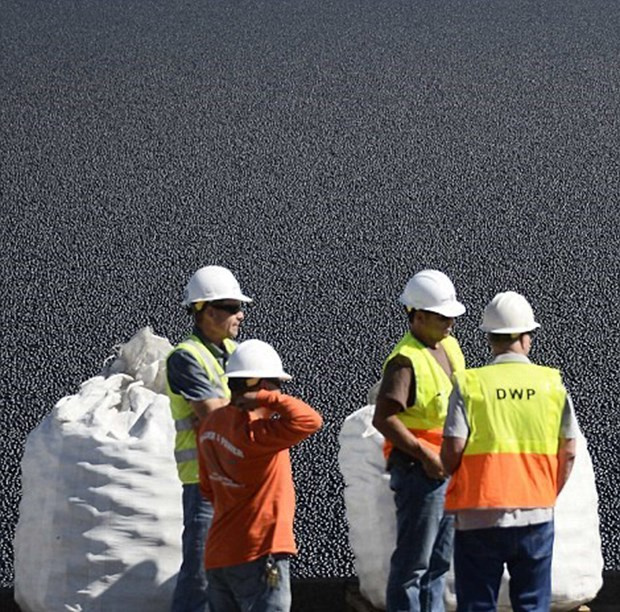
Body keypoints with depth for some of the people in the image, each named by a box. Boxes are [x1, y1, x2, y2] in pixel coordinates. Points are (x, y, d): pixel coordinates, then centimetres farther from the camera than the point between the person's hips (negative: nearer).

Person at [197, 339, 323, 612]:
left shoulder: (212, 425, 7)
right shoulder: (253, 433, -21)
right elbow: (309, 421, -33)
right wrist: (268, 399, -20)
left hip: (217, 555, 9)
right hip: (258, 554, -9)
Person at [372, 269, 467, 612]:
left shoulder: (449, 347, 10)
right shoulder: (406, 360, -18)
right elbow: (383, 419, -25)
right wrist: (425, 455, -23)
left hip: (450, 468, 9)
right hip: (419, 470, -9)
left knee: (440, 560, 17)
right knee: (413, 563, -4)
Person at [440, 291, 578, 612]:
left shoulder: (469, 384, -7)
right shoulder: (552, 383, 0)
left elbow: (451, 451, -12)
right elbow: (568, 452, 3)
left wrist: (448, 467, 10)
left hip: (480, 515, -2)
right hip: (536, 514, 2)